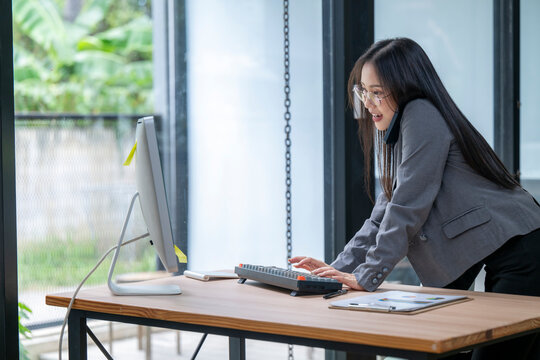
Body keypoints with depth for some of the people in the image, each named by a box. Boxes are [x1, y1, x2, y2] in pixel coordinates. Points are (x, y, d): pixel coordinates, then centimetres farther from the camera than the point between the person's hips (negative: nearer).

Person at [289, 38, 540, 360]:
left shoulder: (422, 116, -14)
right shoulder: (396, 133, 16)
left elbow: (408, 208, -19)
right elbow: (386, 213, 15)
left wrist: (367, 276, -16)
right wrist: (339, 268, 6)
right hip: (495, 260, 10)